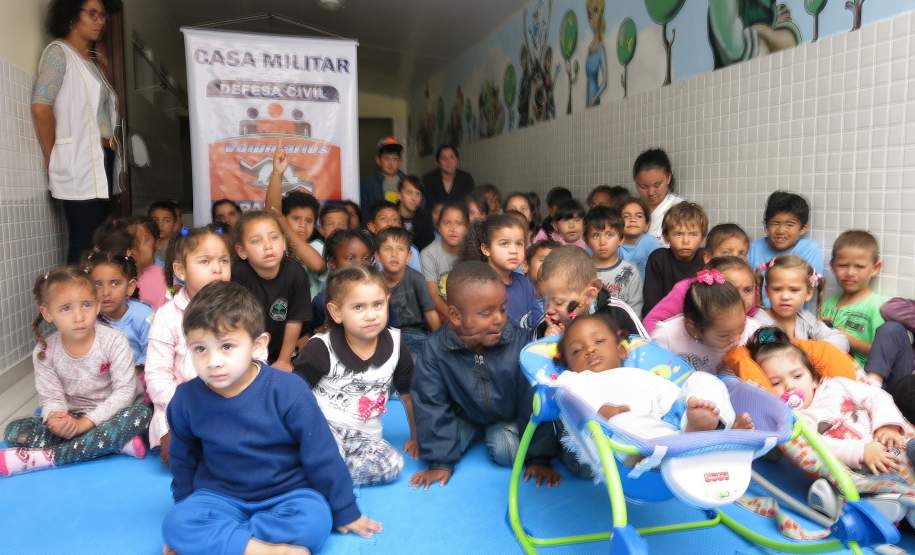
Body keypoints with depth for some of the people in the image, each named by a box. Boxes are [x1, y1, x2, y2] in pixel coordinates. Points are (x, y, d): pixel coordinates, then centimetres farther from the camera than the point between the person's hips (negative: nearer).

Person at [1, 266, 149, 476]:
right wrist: (56, 418, -30)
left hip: (109, 416, -3)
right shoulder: (44, 353, -6)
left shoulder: (114, 341, -15)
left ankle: (46, 457, -29)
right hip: (71, 420, 3)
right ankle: (116, 442, -27)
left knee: (141, 413, -34)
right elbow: (51, 398, -6)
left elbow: (125, 391, -17)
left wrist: (86, 422, -24)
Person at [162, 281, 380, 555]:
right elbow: (183, 461, 11)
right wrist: (186, 510, 18)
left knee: (315, 519, -31)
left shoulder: (288, 391, -20)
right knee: (176, 524, -25)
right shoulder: (186, 399, -10)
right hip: (220, 496, 2)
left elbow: (321, 457, -11)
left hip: (286, 493, -2)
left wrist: (345, 512, -3)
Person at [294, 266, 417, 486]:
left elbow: (408, 394, 9)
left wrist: (416, 437, 16)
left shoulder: (395, 344, -5)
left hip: (363, 436, 5)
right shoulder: (320, 348, -14)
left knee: (392, 465, -23)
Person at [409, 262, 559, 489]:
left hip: (506, 416, -2)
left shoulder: (520, 341, -28)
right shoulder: (435, 349, -27)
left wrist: (539, 457, -20)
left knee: (506, 452, -22)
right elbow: (432, 405, -18)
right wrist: (440, 461, -18)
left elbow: (533, 400, -22)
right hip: (464, 415, 2)